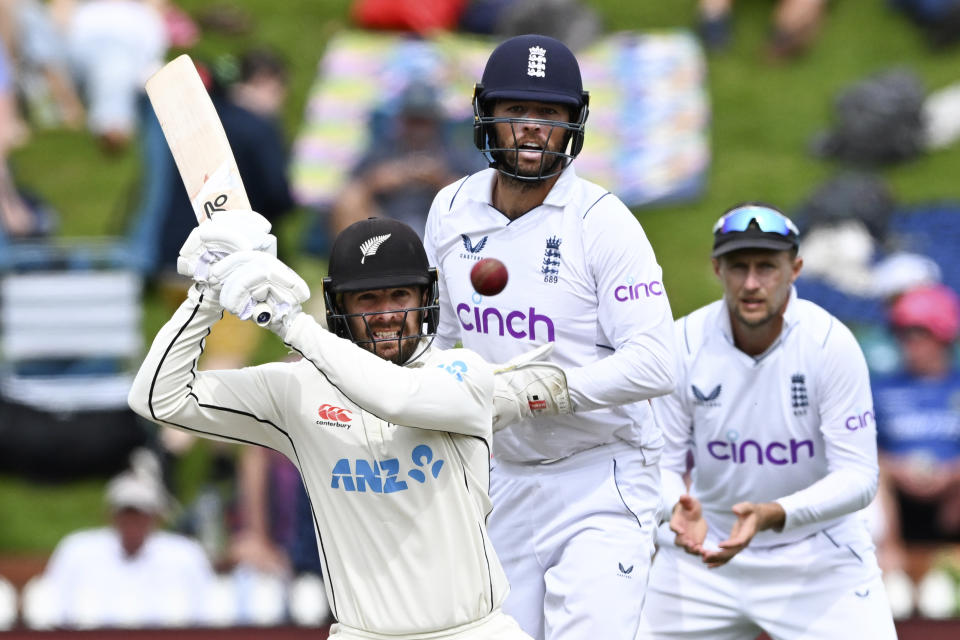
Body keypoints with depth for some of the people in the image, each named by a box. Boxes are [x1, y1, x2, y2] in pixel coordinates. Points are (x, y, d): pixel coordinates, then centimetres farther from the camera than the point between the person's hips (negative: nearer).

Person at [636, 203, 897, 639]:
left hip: (818, 553, -2)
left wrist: (773, 515, -35)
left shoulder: (831, 344, -16)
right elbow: (662, 462, -6)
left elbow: (858, 476, -18)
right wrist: (678, 507, -30)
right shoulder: (683, 345, -10)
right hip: (705, 553, 2)